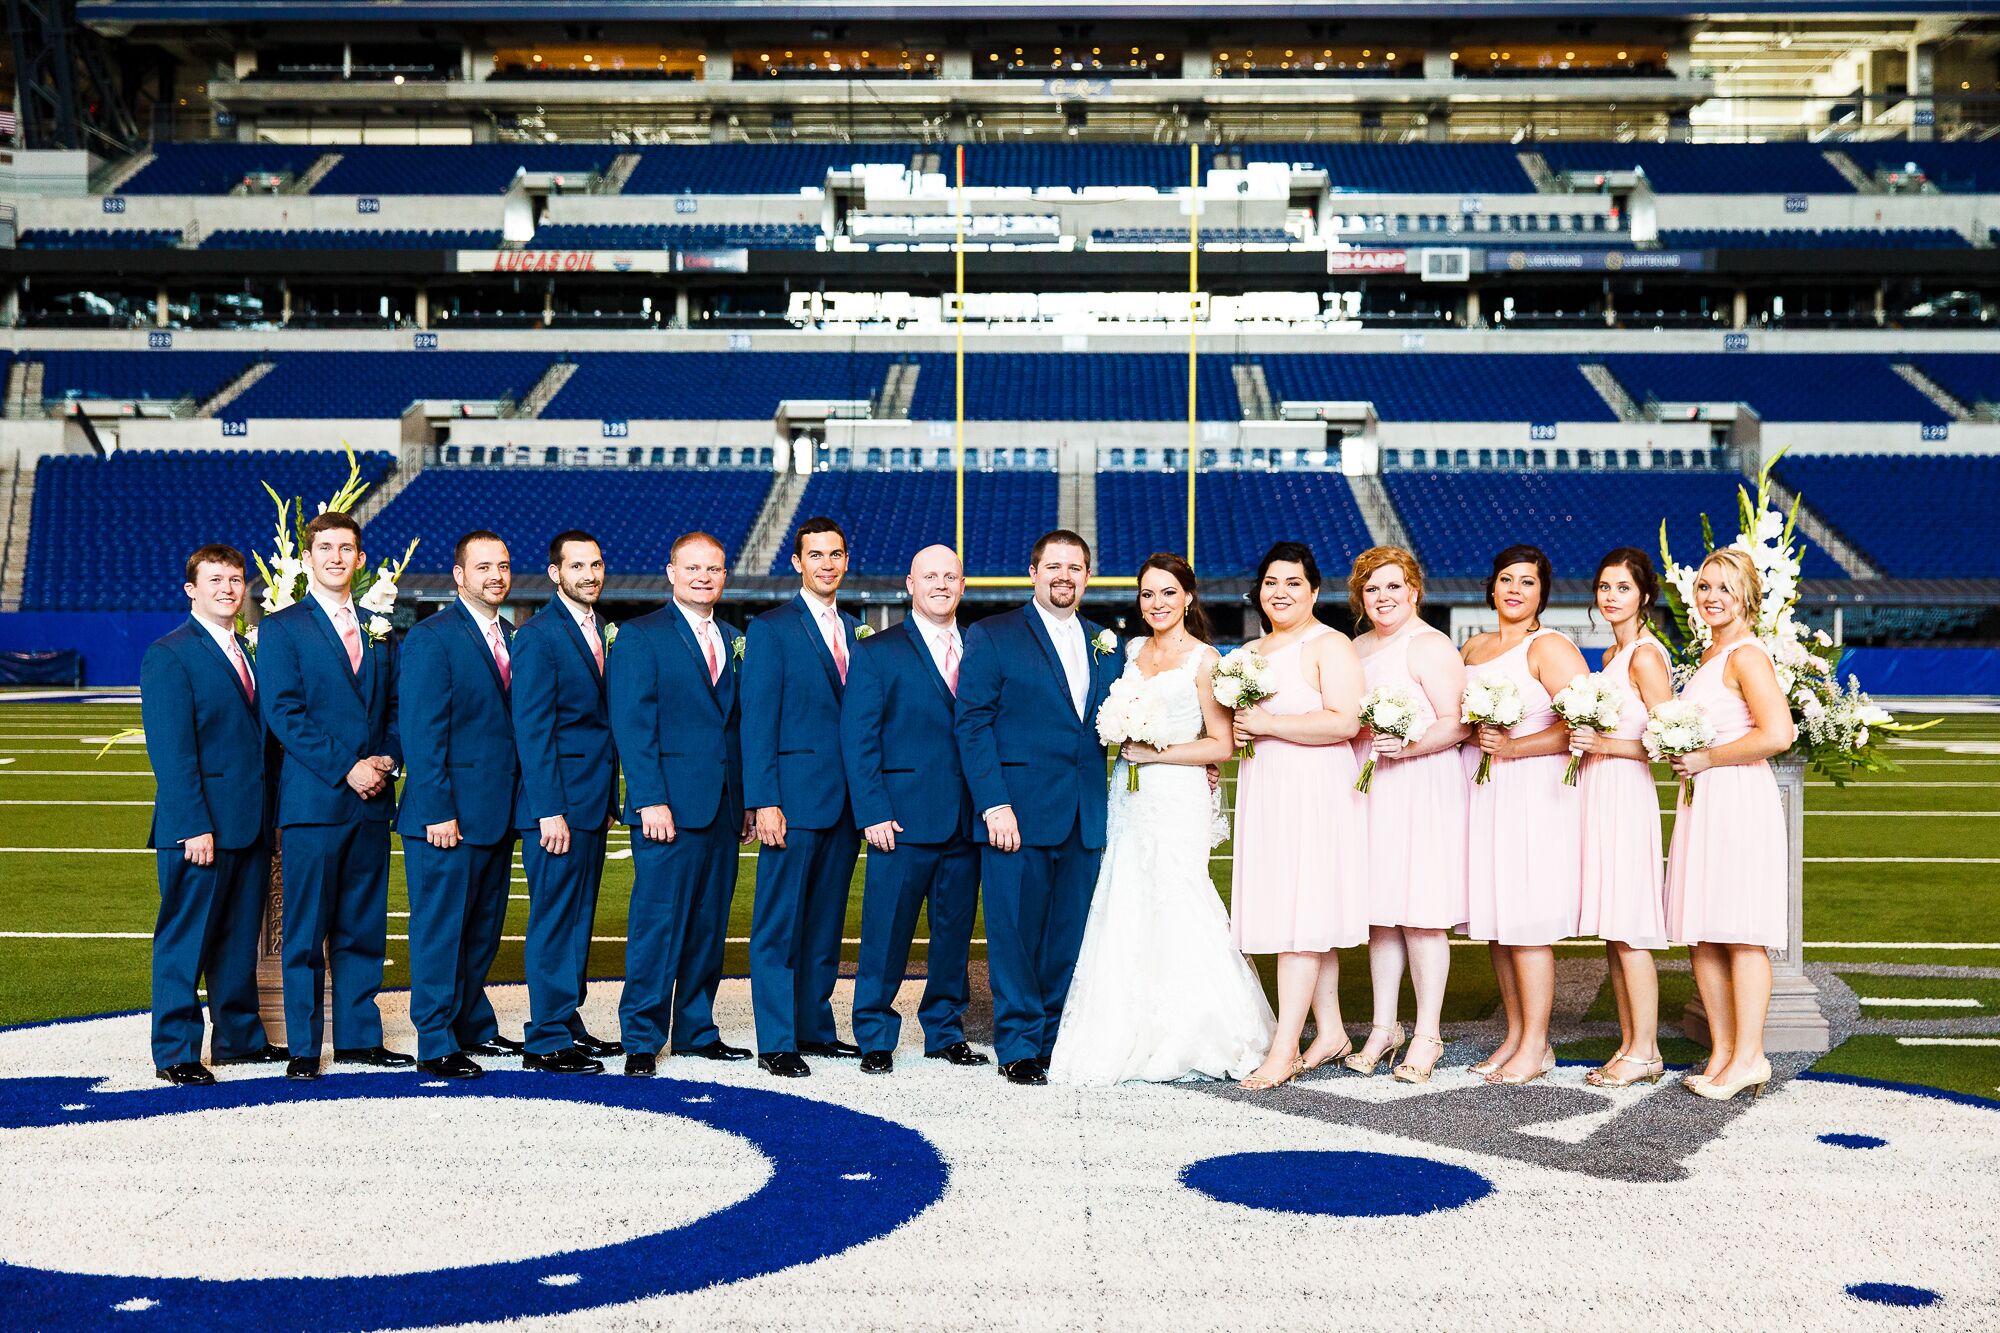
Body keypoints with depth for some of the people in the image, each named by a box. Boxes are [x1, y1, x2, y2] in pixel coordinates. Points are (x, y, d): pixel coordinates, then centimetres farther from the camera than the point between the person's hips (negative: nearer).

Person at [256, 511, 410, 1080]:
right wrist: (345, 769, -15)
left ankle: (358, 1036, 18)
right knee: (306, 930, 0)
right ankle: (303, 1048, 7)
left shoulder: (379, 629, 16)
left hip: (372, 799, 5)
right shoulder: (281, 628, 0)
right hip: (312, 799, -5)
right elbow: (284, 713, -9)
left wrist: (388, 760, -4)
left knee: (363, 927, 9)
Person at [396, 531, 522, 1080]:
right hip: (449, 817, -8)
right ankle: (435, 1046, 6)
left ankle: (474, 1026, 28)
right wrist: (437, 812, -19)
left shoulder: (509, 637, 14)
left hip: (497, 815, 8)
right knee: (440, 930, 0)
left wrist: (518, 802, 11)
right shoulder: (431, 638, -10)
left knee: (483, 929, 16)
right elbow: (422, 732, -15)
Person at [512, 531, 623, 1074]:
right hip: (557, 805, -8)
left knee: (578, 921, 13)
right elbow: (532, 730, -14)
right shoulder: (538, 635, -10)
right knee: (553, 922, -5)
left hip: (591, 804, 8)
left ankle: (568, 1024, 21)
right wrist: (549, 811, -19)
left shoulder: (599, 632, 16)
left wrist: (608, 799, 15)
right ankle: (546, 1042, 0)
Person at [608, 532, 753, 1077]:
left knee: (710, 925, 10)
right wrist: (651, 801, -16)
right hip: (669, 808, -6)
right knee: (657, 924, -5)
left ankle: (697, 1030, 20)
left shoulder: (733, 642, 16)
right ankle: (641, 1040, 3)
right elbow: (632, 725, -8)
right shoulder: (640, 636, -2)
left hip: (723, 809, 6)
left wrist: (748, 801, 10)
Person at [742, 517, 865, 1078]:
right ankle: (776, 1043, 3)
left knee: (826, 924, 13)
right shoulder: (771, 629, -2)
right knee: (779, 925, -2)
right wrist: (764, 802, -15)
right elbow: (757, 722, -7)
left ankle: (816, 1028, 23)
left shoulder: (855, 631, 16)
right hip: (795, 799, -6)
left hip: (845, 801, 6)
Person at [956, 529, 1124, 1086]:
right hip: (1019, 812, -4)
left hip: (1085, 820, 4)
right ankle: (1018, 1047, 10)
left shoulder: (1107, 646, 16)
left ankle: (1058, 1041, 19)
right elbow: (973, 724, -5)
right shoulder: (992, 636, 1)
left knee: (1070, 939, 8)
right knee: (1015, 935, 0)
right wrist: (994, 805, -13)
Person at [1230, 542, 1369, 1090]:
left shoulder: (1330, 645, -6)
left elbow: (1345, 721, -17)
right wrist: (1238, 730, 8)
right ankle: (1329, 1032, 15)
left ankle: (1284, 1050, -12)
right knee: (1301, 916, 8)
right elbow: (1241, 716, 32)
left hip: (1315, 791, -8)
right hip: (1265, 792, 8)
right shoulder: (1251, 651, 18)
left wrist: (1268, 724, -16)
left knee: (1302, 913, -10)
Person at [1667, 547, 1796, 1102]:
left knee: (1740, 933, -5)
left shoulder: (1746, 654, -11)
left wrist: (1706, 759, -14)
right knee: (1700, 935, 9)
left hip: (1739, 800, -10)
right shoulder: (1710, 655, 18)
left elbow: (1777, 734, -22)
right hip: (1703, 802, 10)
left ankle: (1749, 1057, 1)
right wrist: (1682, 752, 14)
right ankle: (1722, 1049, 16)